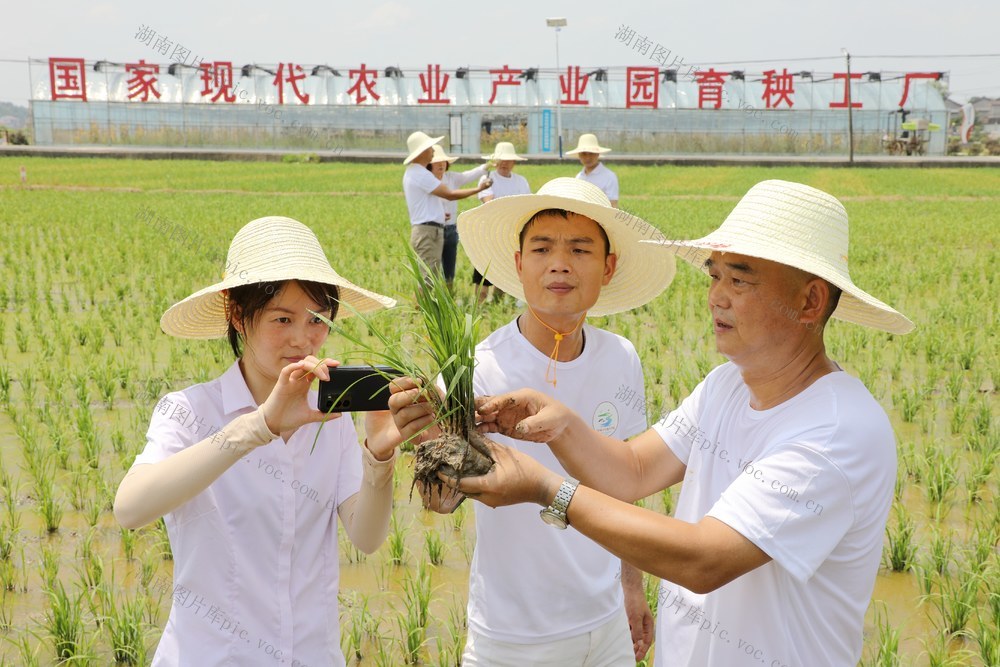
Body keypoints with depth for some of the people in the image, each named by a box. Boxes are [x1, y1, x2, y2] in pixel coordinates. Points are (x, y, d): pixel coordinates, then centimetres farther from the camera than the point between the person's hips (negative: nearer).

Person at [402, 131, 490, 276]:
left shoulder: (412, 172, 18)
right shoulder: (421, 174, -15)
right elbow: (450, 195, -16)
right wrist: (478, 189, -9)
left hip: (423, 230, 11)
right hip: (428, 232, -11)